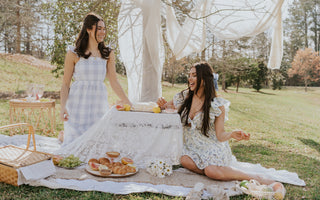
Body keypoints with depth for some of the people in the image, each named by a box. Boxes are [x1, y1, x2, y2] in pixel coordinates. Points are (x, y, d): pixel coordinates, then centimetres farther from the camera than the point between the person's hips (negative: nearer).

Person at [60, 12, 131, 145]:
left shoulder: (108, 54, 9)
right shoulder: (73, 54, 1)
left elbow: (114, 82, 7)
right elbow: (65, 84, 1)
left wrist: (129, 105, 3)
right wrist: (63, 107, -12)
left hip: (99, 104, 2)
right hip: (78, 104, -2)